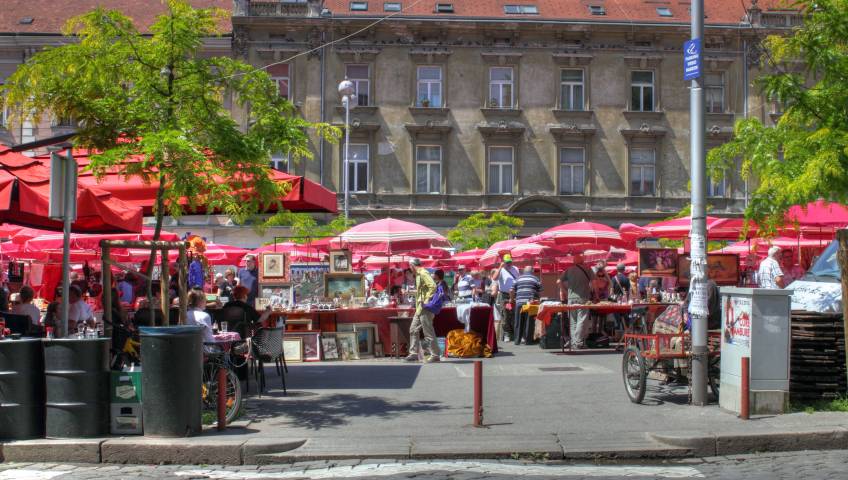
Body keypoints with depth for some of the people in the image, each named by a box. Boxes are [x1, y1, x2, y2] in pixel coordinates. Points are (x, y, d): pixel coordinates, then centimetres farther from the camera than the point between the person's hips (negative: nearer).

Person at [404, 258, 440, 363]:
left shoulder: (423, 274, -14)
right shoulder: (418, 275, 17)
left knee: (428, 332, -6)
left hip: (424, 308, -11)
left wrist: (426, 300, -23)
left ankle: (435, 355, -2)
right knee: (413, 330, 13)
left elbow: (433, 286, -26)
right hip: (419, 308, 11)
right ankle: (414, 353, 17)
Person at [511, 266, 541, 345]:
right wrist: (537, 298, 19)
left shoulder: (518, 279, 12)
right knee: (529, 323, 1)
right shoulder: (535, 279, 6)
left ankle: (517, 340, 8)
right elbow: (540, 291, 3)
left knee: (518, 323, 7)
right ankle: (528, 340, 2)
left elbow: (512, 291, 9)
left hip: (519, 303, 2)